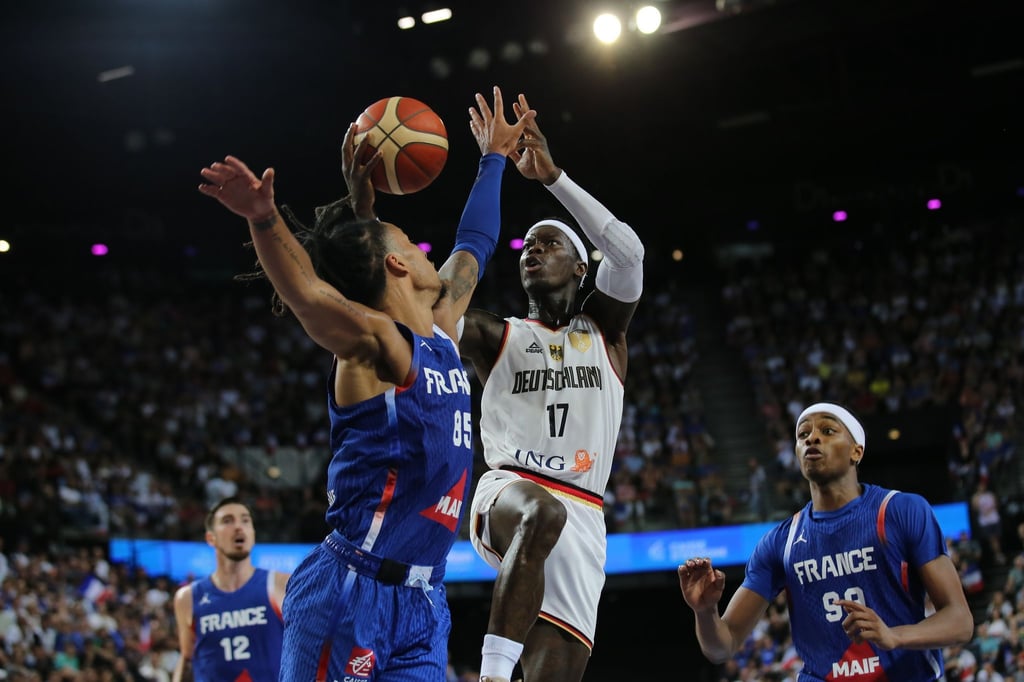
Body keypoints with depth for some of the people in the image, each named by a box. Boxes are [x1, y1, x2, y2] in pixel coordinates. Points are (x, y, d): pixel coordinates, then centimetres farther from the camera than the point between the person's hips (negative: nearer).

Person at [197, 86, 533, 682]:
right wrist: (265, 217, -48)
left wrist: (494, 159, 43)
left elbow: (474, 249, 33)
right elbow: (306, 290, -29)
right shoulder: (374, 341, -9)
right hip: (355, 589, -8)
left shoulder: (442, 334, 16)